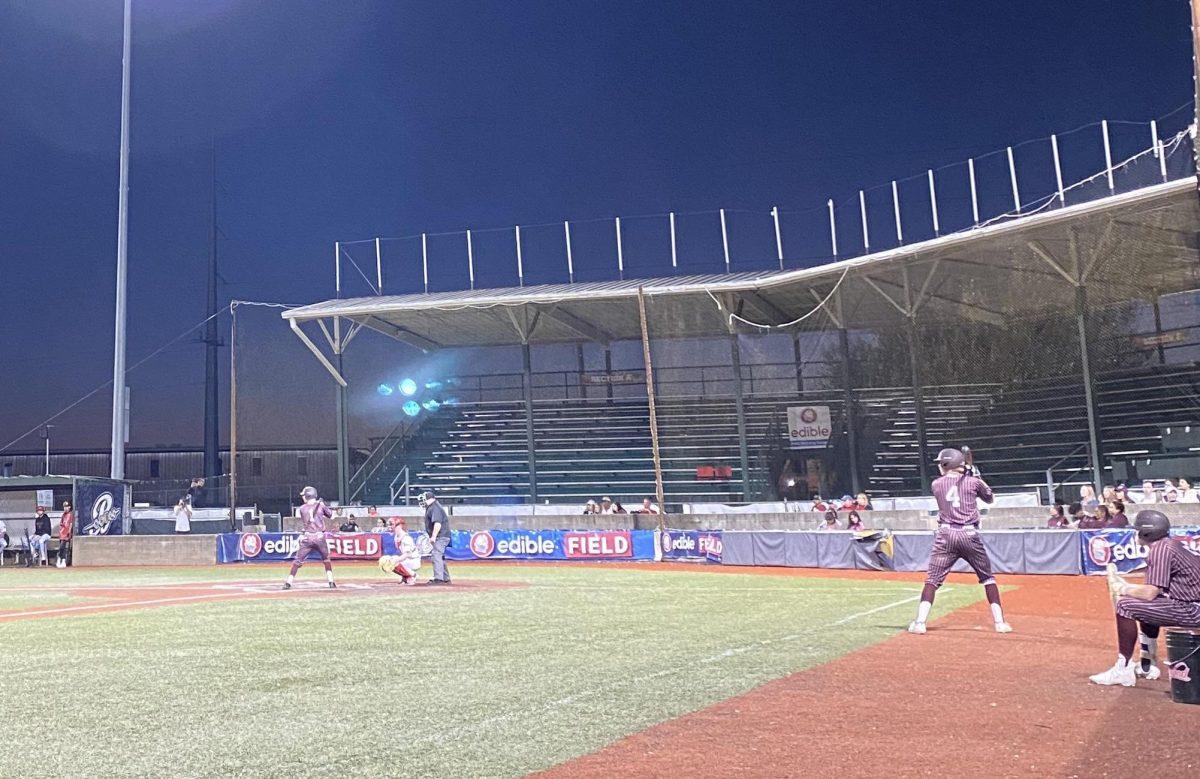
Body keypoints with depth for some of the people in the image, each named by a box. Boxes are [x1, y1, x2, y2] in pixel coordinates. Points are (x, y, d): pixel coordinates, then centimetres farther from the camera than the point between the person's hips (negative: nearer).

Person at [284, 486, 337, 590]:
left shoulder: (302, 508, 5)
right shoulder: (321, 505, 2)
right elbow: (331, 516, 11)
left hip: (306, 537, 0)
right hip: (320, 537, 0)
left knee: (298, 560, 6)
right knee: (326, 559, 16)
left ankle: (288, 582, 3)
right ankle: (331, 582, 11)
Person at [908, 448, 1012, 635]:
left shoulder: (936, 484, 5)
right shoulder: (973, 482, 3)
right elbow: (989, 498, 21)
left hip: (945, 535, 0)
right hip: (969, 535, 0)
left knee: (932, 579, 0)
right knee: (987, 577, 15)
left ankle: (920, 622, -10)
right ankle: (1000, 622, 14)